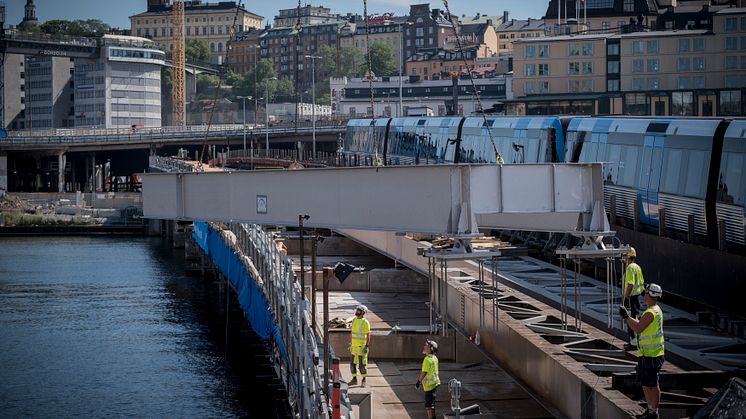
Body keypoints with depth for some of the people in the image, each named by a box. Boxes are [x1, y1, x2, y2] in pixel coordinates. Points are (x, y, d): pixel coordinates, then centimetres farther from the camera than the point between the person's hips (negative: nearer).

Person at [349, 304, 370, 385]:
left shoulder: (365, 322, -12)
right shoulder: (354, 320, 8)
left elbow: (368, 335, -12)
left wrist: (367, 346, -17)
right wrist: (351, 344, 15)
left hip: (362, 346, -7)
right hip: (354, 346, 7)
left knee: (362, 364, -4)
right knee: (353, 363, 8)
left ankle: (364, 380, 7)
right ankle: (354, 379, 18)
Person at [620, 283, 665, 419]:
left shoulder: (651, 313, -20)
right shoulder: (656, 310, 13)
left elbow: (638, 329, -21)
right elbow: (641, 325, 18)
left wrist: (626, 317, -11)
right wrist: (628, 317, 12)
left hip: (651, 355, -11)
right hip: (647, 353, 11)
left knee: (652, 384, -3)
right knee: (645, 383, 18)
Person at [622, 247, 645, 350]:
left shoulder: (630, 268, -17)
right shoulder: (637, 267, 14)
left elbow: (630, 285, -23)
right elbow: (641, 283, 19)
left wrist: (625, 298, -21)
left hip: (632, 296, -10)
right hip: (637, 295, 10)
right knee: (635, 318, 16)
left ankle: (634, 343, -6)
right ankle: (633, 340, 23)